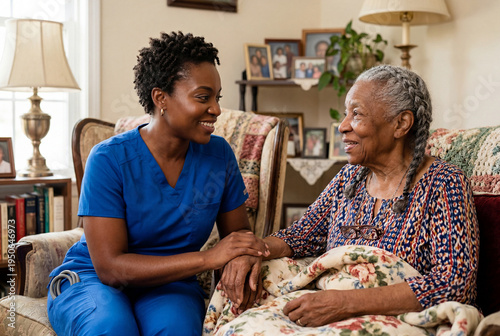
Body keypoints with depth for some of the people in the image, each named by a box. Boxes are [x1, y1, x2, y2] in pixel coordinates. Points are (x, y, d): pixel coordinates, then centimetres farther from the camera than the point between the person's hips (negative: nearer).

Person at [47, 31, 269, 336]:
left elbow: (239, 231, 8)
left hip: (170, 286, 2)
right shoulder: (109, 160, -16)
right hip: (91, 280, -1)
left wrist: (243, 258, -18)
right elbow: (111, 267, -20)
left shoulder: (219, 154, -2)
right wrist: (208, 258, -28)